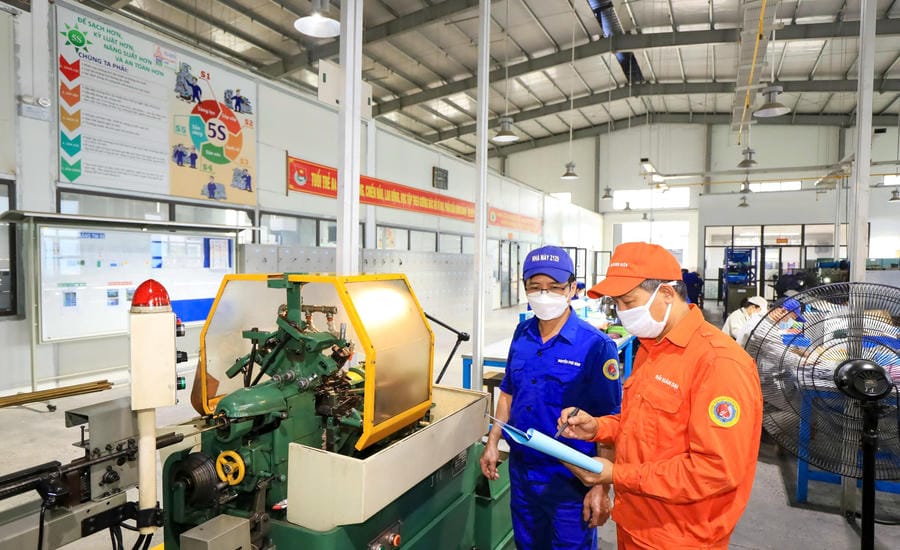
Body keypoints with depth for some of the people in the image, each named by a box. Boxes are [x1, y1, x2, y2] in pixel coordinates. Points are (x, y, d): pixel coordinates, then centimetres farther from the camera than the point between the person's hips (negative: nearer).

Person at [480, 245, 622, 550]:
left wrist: (601, 487, -16)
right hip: (521, 471, 6)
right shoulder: (522, 334, -1)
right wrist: (493, 442, 9)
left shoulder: (595, 345, -18)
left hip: (571, 480, -5)